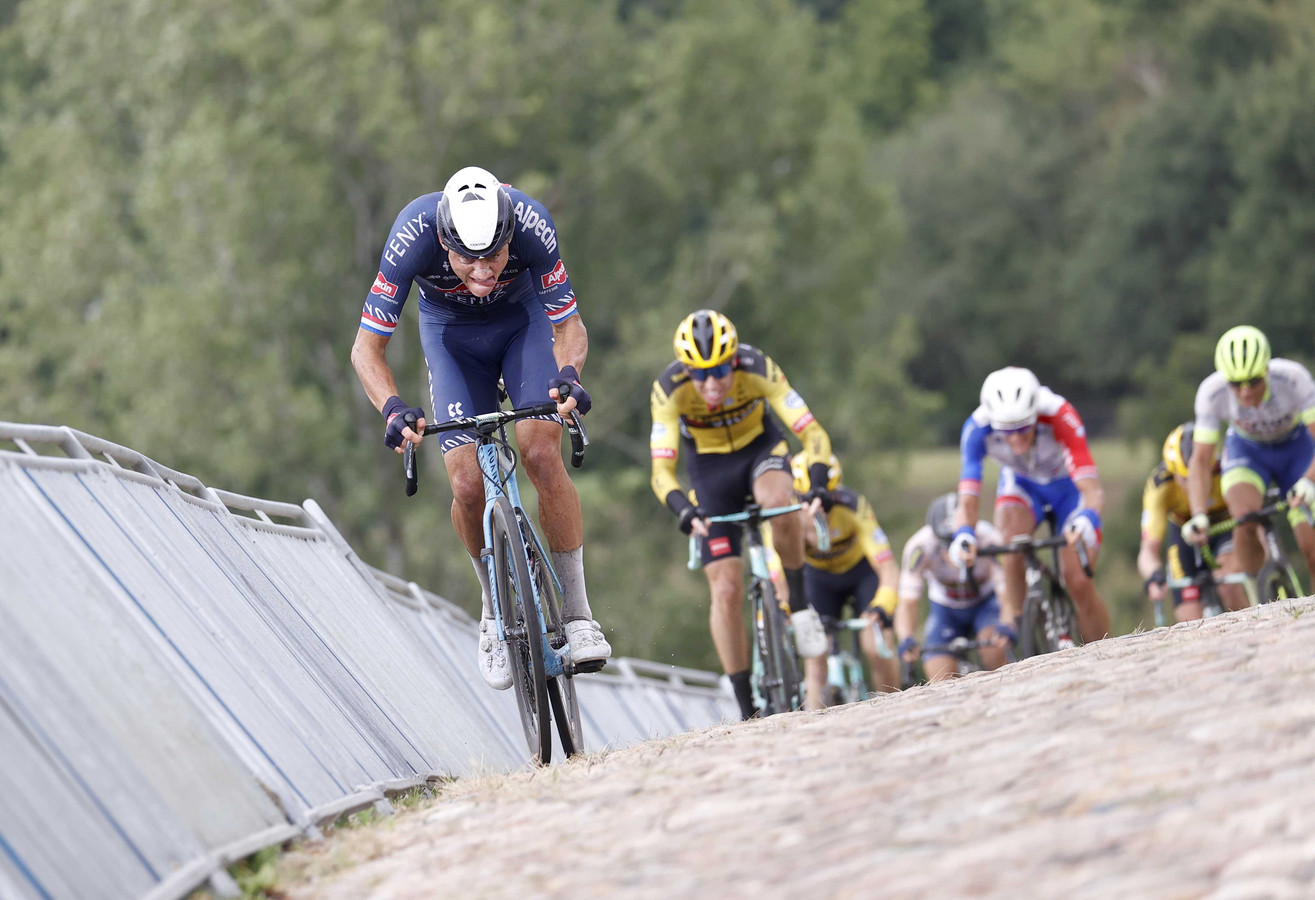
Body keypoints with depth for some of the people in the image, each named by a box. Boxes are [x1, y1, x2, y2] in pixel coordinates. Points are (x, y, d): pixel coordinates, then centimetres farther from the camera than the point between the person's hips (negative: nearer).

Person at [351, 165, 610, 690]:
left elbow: (569, 327, -23)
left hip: (524, 321, 0)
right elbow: (366, 349, -28)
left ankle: (577, 612, -10)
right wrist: (393, 409, -46)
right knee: (468, 483, -15)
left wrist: (568, 376, -44)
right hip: (450, 333, 0)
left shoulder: (532, 225, -35)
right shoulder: (413, 237, -35)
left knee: (541, 454, -22)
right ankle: (496, 608, 11)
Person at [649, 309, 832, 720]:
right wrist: (683, 509, -47)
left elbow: (812, 433, -29)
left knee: (779, 502, -38)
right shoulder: (670, 389, -28)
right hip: (711, 467, 1)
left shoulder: (758, 369, -29)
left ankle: (799, 605, -15)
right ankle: (747, 708, 1)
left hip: (761, 449, -1)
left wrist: (817, 485, -47)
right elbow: (662, 471, -28)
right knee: (726, 591, -9)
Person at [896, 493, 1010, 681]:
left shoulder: (989, 539, -34)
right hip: (945, 609, 1)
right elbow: (907, 603, -33)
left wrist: (1007, 627, -57)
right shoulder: (919, 547, -32)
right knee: (941, 686, -15)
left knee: (992, 647, -32)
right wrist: (906, 640, -52)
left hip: (986, 603, -1)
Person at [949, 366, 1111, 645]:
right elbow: (967, 501, -33)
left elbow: (1092, 491, -45)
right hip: (1021, 484, 1)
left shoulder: (1060, 417, -38)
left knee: (1079, 584, -12)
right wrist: (963, 536, -54)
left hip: (1068, 486, -1)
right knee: (1011, 527, -33)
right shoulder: (978, 428, -32)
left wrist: (1086, 520, -65)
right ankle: (1012, 615, -16)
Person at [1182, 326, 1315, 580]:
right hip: (1247, 451, 1)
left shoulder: (1293, 378, -34)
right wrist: (1198, 516, -36)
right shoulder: (1211, 392, -29)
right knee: (1245, 520, -28)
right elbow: (1201, 460, -23)